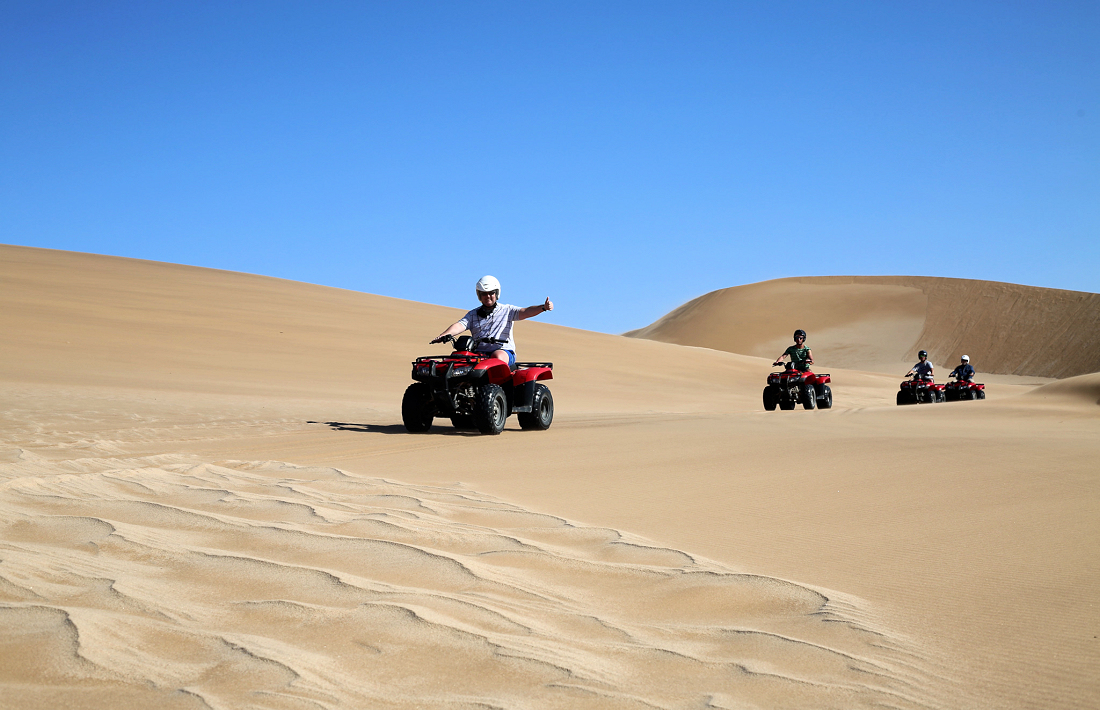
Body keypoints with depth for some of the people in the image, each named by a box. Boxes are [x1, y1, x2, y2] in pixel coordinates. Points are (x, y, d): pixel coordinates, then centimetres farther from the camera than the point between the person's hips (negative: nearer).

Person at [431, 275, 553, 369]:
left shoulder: (506, 310, 12)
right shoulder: (473, 315, 19)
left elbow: (524, 312, -3)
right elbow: (459, 325, 4)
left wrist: (543, 307, -23)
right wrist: (442, 336, -16)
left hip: (504, 351, -2)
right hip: (478, 352, 2)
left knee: (498, 356, -37)